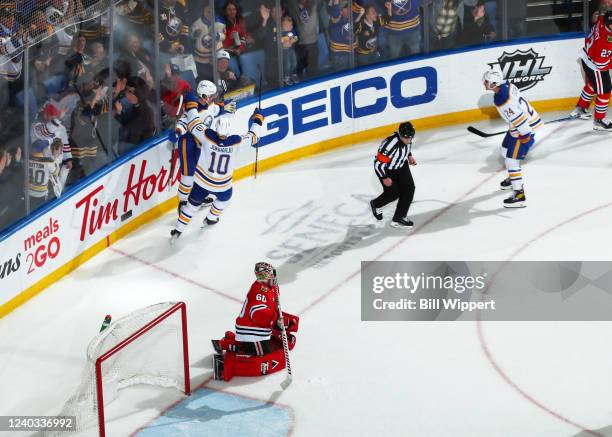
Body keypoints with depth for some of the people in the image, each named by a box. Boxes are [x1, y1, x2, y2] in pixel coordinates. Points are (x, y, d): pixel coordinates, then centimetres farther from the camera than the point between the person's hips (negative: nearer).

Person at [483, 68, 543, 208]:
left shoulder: (501, 99, -30)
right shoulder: (506, 86, 0)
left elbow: (519, 117, -29)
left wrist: (525, 136, -20)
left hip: (525, 128, -10)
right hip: (524, 124, 10)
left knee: (511, 160, -8)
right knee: (505, 150, 26)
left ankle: (519, 195, -6)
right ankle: (513, 178, 48)